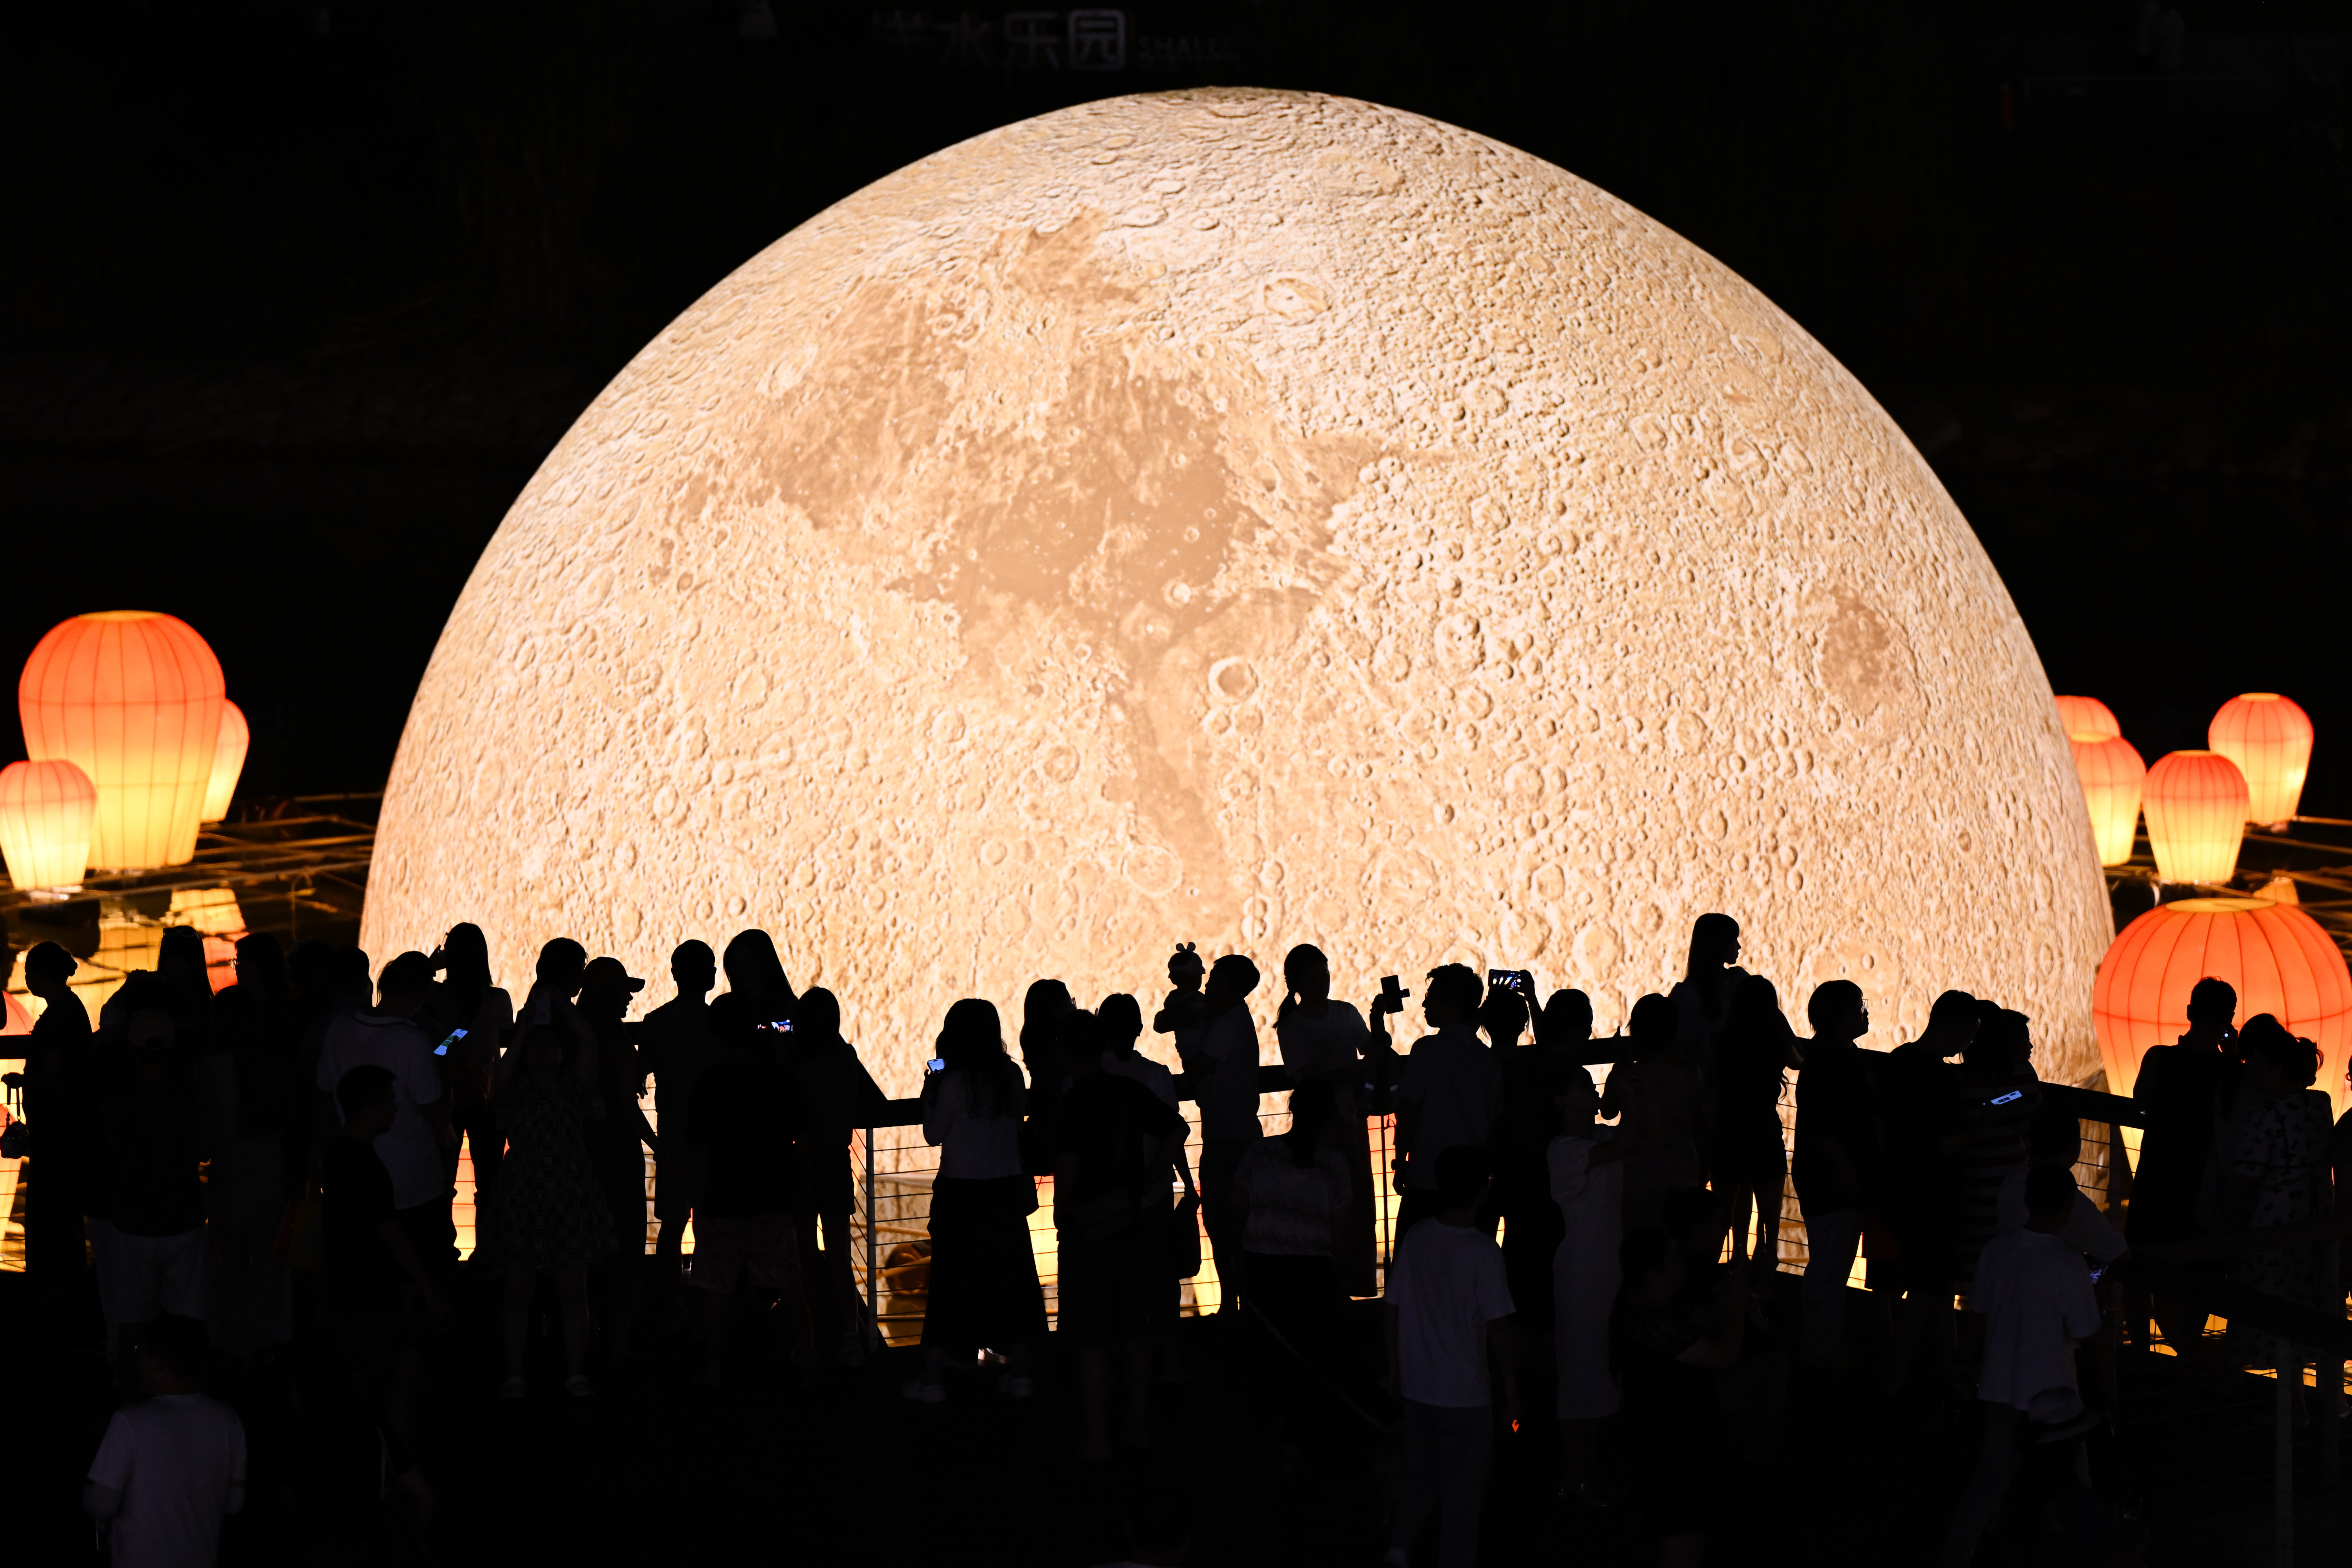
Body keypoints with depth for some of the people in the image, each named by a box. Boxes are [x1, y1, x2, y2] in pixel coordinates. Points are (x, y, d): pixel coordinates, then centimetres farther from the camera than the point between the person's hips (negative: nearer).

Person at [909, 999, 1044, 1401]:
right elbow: (1018, 1127, 7)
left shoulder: (954, 1082, -14)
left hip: (960, 1193, -4)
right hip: (1007, 1189, 4)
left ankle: (932, 1378, 5)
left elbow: (934, 1135, -5)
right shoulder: (1011, 1076, 0)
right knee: (1011, 1276, 12)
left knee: (950, 1281, 2)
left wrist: (929, 1095, 5)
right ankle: (1018, 1372, 16)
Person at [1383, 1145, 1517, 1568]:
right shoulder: (1483, 1252, -17)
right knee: (1463, 1490, 9)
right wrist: (1510, 1382, -2)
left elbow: (1391, 1309, 4)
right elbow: (1497, 1326, -14)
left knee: (1422, 1479, 21)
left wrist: (1395, 1366, 17)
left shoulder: (1415, 1239, -3)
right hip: (1466, 1392, -5)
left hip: (1417, 1387, 5)